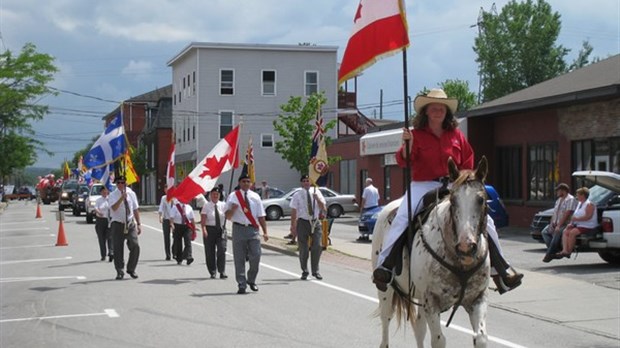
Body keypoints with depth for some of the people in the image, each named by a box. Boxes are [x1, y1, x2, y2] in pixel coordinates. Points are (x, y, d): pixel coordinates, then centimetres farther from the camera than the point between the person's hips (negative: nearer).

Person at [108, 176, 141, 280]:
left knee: (135, 246, -8)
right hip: (118, 224, -2)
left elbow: (136, 209, 13)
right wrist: (122, 198, -33)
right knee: (118, 248, 0)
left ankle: (131, 269, 10)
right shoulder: (113, 195, -4)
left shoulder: (131, 194, 6)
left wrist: (138, 224, 11)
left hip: (130, 224, 2)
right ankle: (119, 272, 13)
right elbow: (114, 208, -22)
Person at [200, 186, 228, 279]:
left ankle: (222, 272, -8)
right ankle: (212, 272, 14)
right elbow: (203, 219, -7)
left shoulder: (223, 205, 7)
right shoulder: (206, 205, 0)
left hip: (221, 229, 1)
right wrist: (204, 229, -21)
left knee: (222, 250, -9)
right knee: (210, 252, 3)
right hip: (210, 229, -1)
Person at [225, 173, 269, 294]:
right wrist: (232, 209, -20)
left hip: (253, 229, 1)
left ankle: (251, 280, 20)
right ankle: (242, 284, 9)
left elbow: (261, 216, 11)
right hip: (239, 228, -1)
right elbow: (228, 216, 1)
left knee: (255, 256, -3)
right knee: (239, 258, 1)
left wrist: (265, 232, 5)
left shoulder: (255, 197, 9)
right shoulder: (233, 196, 2)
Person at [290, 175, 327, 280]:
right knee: (303, 249, 3)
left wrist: (317, 198, -14)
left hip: (315, 222, 2)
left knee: (317, 247, -2)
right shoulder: (297, 195, -1)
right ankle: (304, 271, 18)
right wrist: (293, 226, -6)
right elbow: (293, 211, -2)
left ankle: (315, 271, 13)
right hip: (303, 222, -2)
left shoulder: (316, 192, 4)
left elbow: (323, 208, 3)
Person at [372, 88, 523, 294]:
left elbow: (467, 165, 15)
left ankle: (499, 269, 4)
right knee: (401, 219, -27)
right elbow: (403, 161, -10)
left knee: (485, 220, -7)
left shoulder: (456, 136, 11)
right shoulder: (416, 135, 1)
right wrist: (406, 145, -29)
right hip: (423, 186, -3)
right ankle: (384, 265, -20)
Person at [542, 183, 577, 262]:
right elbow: (554, 213, 18)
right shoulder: (559, 200, 22)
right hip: (556, 224, 9)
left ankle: (549, 254, -25)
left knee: (557, 233, -32)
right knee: (544, 232, -10)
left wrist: (559, 226, -23)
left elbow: (567, 214, -18)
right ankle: (556, 250, -17)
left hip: (565, 224, -9)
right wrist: (552, 224, 1)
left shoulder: (570, 199, -8)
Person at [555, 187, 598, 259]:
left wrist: (577, 219, -23)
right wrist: (571, 223, 3)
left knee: (572, 232, -29)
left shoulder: (589, 204, -10)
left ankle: (569, 252, -23)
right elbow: (575, 215, 21)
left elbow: (588, 217, -22)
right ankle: (564, 250, -22)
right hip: (578, 225, 10)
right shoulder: (579, 204, 20)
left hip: (588, 226, -10)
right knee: (566, 231, -10)